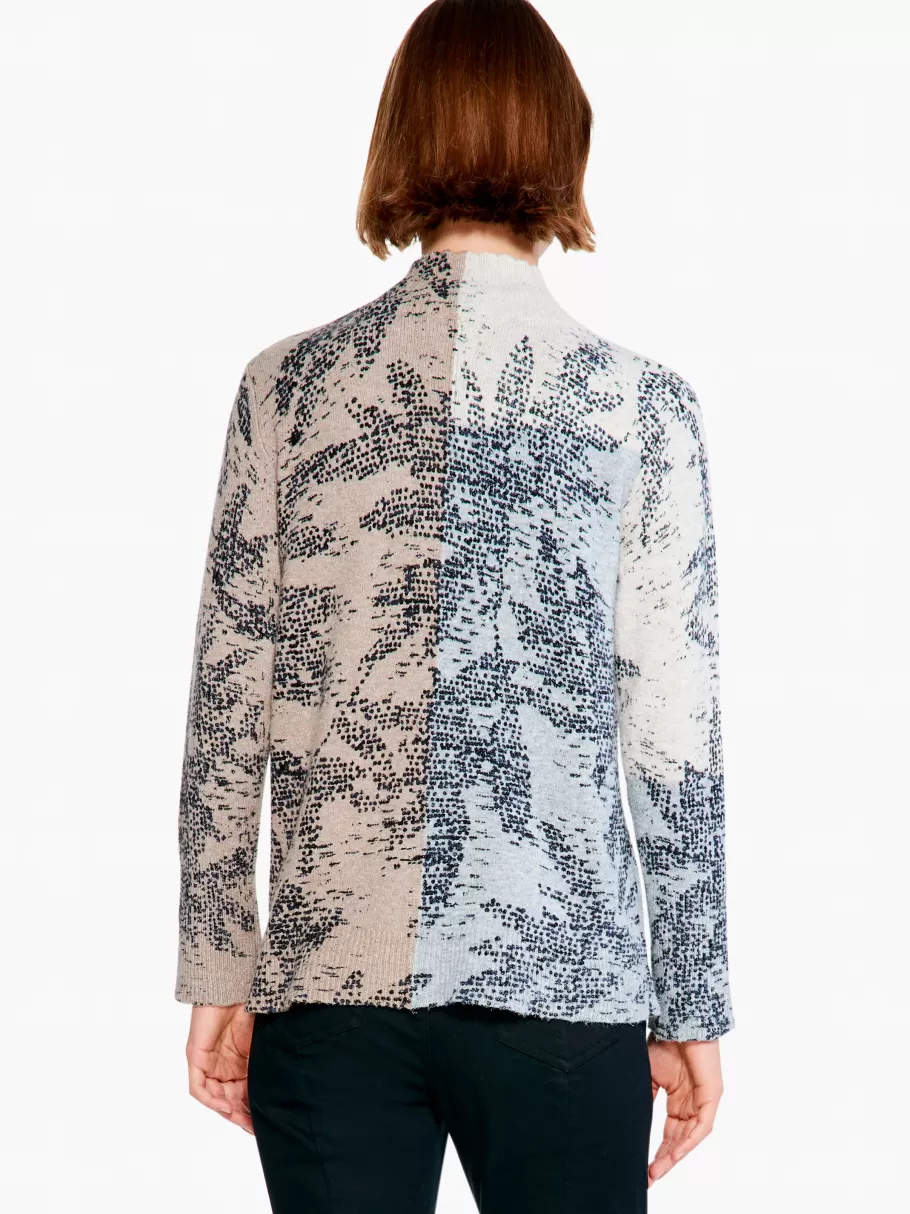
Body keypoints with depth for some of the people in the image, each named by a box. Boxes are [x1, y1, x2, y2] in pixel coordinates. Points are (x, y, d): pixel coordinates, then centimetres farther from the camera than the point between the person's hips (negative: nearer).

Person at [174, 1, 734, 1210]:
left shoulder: (287, 385, 0)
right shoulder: (640, 403, -4)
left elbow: (228, 702, 1)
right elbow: (672, 733, -4)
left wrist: (219, 974, 8)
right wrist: (694, 1009, 4)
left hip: (328, 975, 2)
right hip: (562, 976, -1)